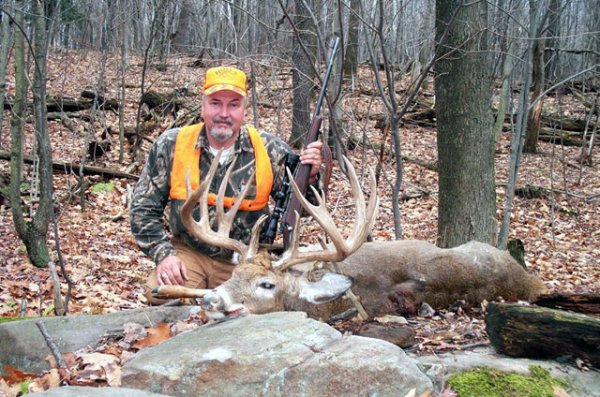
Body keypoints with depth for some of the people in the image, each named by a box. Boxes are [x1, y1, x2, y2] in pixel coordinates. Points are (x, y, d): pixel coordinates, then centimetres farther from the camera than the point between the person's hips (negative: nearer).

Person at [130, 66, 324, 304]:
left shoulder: (269, 150, -4)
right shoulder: (171, 145, -5)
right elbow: (143, 207, 2)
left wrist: (311, 176, -18)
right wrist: (163, 254, -10)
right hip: (188, 254, -1)